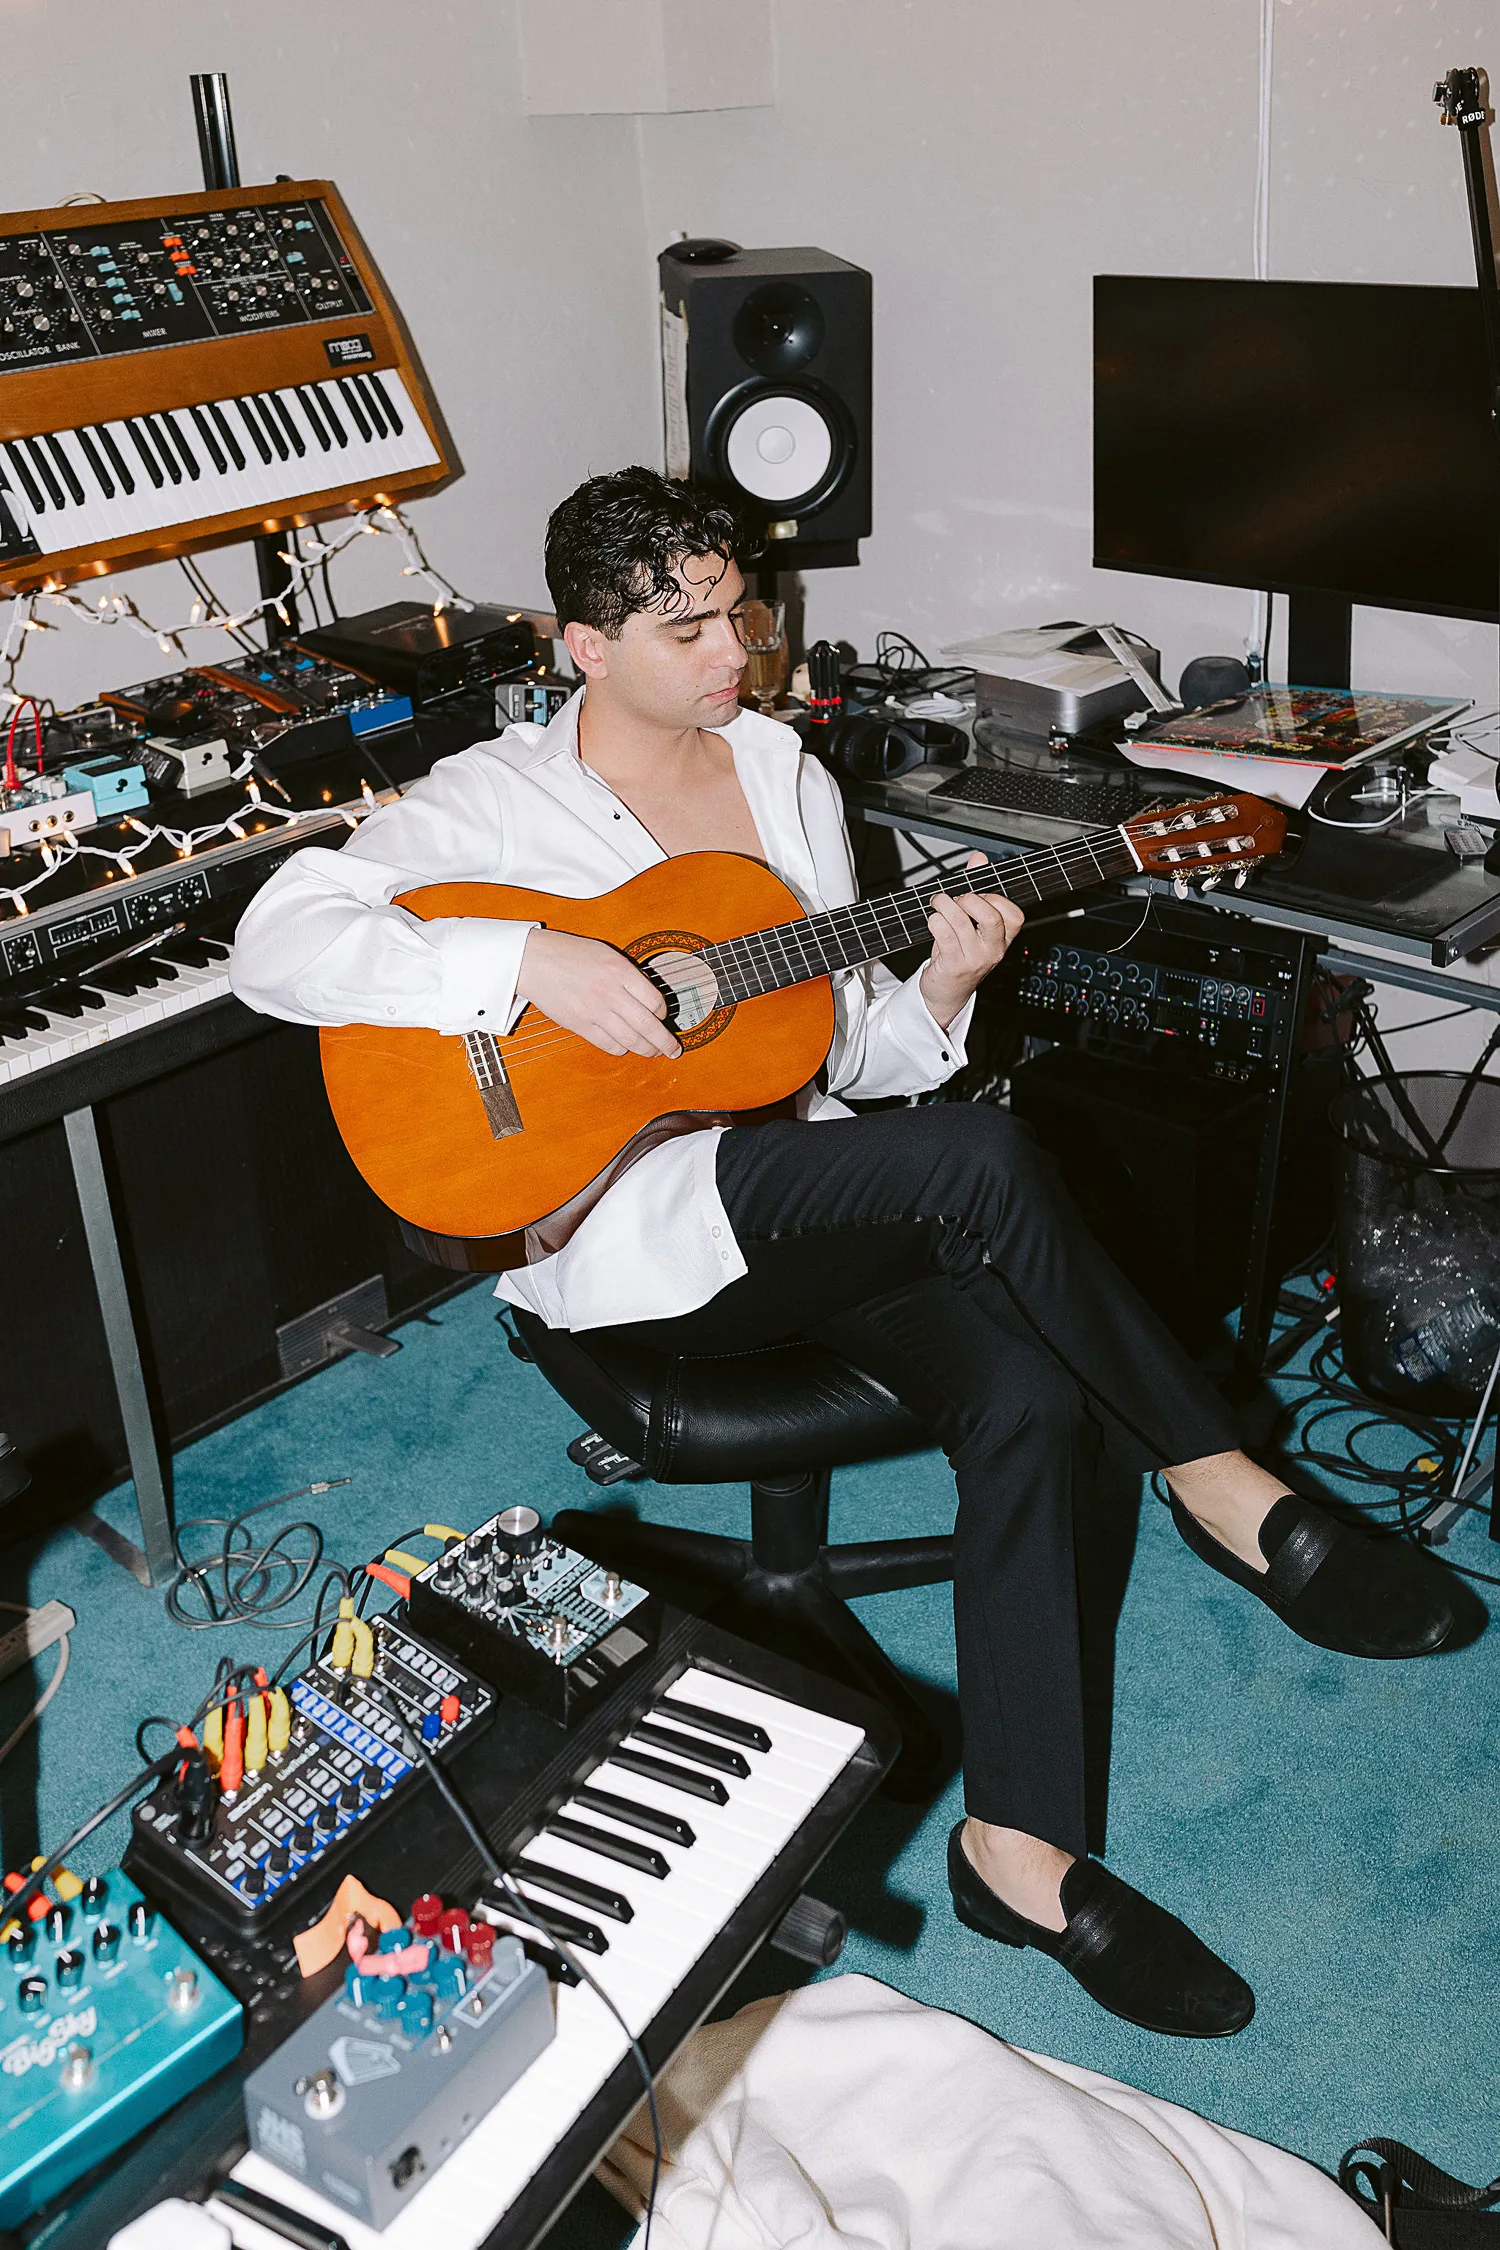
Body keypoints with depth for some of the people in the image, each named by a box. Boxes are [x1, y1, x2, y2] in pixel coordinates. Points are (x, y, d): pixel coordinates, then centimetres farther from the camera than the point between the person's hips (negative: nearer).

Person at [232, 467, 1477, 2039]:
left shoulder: (784, 770, 15)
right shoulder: (493, 800, 0)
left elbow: (845, 1050, 16)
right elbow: (276, 942, -14)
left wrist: (938, 988, -7)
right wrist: (531, 965, -24)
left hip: (827, 1210, 6)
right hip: (626, 1225, -5)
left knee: (1028, 1395, -24)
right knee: (982, 1157, -31)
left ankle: (1017, 1847, -16)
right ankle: (1219, 1489, -13)